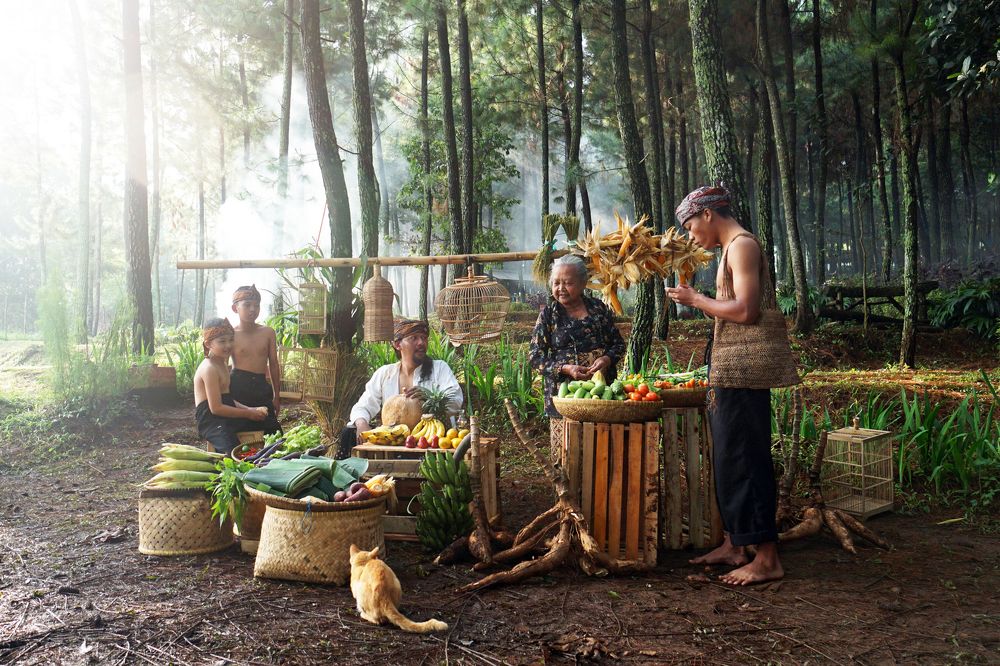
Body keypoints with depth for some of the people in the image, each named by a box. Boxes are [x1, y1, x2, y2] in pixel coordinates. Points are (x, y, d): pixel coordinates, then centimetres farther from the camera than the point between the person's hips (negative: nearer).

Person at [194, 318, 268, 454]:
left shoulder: (222, 364, 16)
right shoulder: (209, 368, -14)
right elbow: (216, 408, -18)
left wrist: (249, 410, 5)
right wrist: (248, 414, -12)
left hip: (225, 415, 10)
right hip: (210, 419, -10)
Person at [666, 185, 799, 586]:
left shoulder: (742, 245, -11)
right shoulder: (733, 248, 19)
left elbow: (745, 311, -21)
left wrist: (696, 300, -11)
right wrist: (700, 302, 12)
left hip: (744, 369, -10)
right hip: (732, 369, 10)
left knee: (744, 458, -7)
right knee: (728, 457, 14)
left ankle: (767, 559, 0)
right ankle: (734, 545, 24)